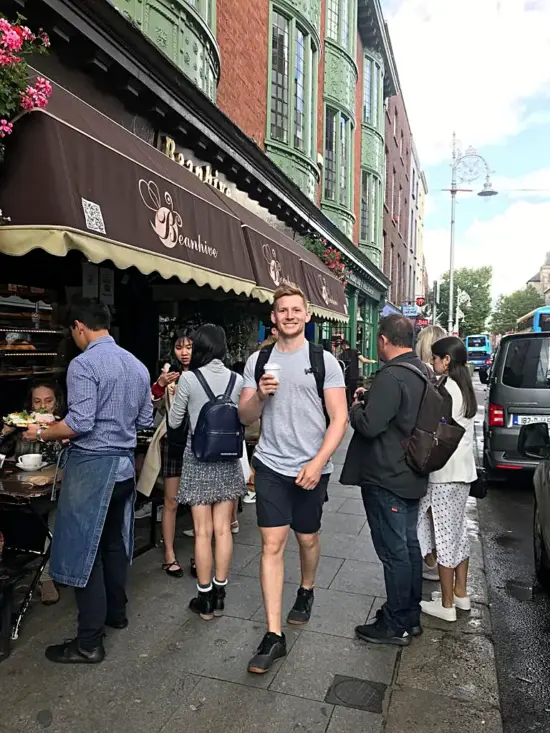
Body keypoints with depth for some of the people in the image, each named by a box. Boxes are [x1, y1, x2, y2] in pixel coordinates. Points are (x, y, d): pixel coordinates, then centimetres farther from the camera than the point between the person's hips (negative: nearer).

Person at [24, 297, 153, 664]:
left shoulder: (84, 364, -16)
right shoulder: (137, 365, 7)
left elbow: (80, 423, -22)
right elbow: (146, 421, 11)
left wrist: (41, 433, -6)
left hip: (92, 465, -8)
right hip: (125, 463, 8)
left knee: (83, 550, 2)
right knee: (114, 542, 21)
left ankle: (89, 643, 11)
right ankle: (117, 612, 36)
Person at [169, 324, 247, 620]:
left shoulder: (189, 378, -10)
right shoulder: (237, 380, -2)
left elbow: (173, 422, 0)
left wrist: (175, 396, 16)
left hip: (198, 459, -3)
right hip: (227, 458, 3)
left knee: (203, 531, 6)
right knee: (223, 529, 10)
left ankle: (205, 599, 17)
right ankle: (219, 595, 21)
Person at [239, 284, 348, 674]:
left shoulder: (324, 361, -3)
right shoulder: (258, 361, 4)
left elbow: (339, 418, -6)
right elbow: (246, 418, 6)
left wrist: (317, 463, -16)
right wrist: (260, 395, -15)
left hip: (312, 467, -1)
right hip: (271, 465, 1)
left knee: (308, 539, 16)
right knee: (272, 544, -2)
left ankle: (306, 591, 46)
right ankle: (274, 636, 7)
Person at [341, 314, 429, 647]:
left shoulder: (391, 377, -23)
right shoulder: (423, 373, 8)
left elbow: (369, 425, -26)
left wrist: (356, 407, -6)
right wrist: (371, 401, 10)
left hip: (386, 479, -10)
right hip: (412, 477, 10)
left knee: (394, 551, 2)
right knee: (409, 545, 19)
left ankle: (396, 625, 16)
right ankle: (412, 615, 33)